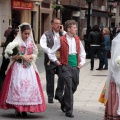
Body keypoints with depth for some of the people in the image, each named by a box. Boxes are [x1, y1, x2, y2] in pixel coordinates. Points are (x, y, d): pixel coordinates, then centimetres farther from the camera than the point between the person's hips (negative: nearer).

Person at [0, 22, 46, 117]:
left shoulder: (31, 42, 10)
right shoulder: (16, 42, -3)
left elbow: (35, 54, 12)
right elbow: (12, 56, -7)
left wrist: (30, 56, -8)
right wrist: (22, 56, -18)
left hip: (29, 68, 4)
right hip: (18, 67, -4)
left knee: (30, 86, -4)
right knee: (17, 86, -8)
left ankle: (25, 109, 2)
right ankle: (17, 109, -1)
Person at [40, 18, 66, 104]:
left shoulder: (63, 33, 10)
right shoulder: (47, 34, 1)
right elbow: (43, 45, -12)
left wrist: (62, 32, -7)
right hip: (50, 59, -2)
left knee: (62, 77, -8)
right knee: (50, 79, 6)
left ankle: (59, 95, 8)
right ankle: (50, 97, 18)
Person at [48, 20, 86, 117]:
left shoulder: (77, 39, 8)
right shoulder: (62, 40, -7)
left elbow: (82, 52, 20)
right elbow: (51, 53, 1)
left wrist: (82, 62, 9)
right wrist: (56, 61, -3)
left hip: (76, 66, 6)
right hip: (66, 66, -5)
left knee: (74, 87, 13)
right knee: (69, 87, -10)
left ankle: (64, 104, 37)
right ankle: (69, 110, -3)